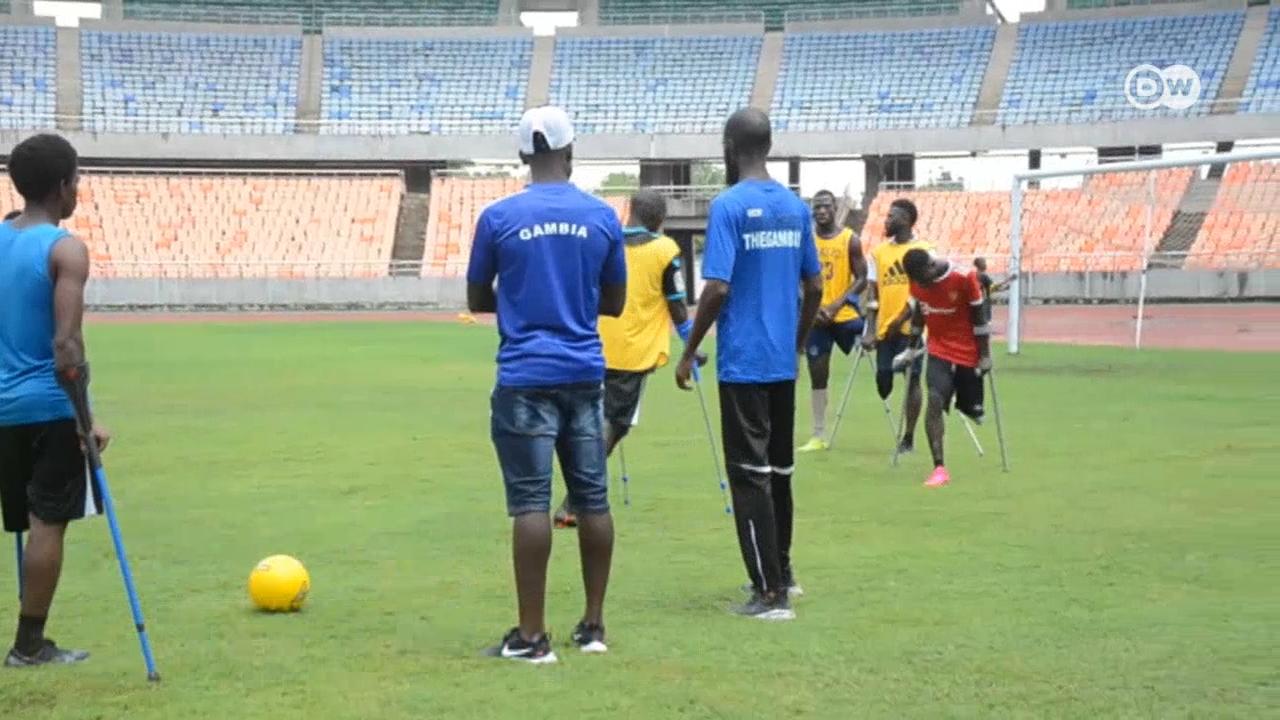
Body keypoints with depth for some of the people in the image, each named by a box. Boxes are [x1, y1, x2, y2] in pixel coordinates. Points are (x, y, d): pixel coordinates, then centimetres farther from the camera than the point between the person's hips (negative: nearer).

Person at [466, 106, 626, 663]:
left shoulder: (498, 217, -4)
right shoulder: (603, 217, 3)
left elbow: (477, 299, 6)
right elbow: (614, 303, 12)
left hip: (526, 377, -3)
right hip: (584, 375, 3)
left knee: (531, 503, -4)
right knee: (592, 499, 10)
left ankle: (532, 636, -3)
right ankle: (594, 625, 16)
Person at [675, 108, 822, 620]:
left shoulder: (728, 206, -12)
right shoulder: (796, 207, 8)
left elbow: (717, 289, -18)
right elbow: (814, 286, 11)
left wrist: (689, 353, -9)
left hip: (742, 363, -7)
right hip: (784, 361, 7)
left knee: (750, 474, -3)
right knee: (779, 467, 19)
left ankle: (771, 593, -5)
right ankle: (781, 571, 31)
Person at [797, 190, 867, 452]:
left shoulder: (850, 240, -3)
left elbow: (861, 279, -4)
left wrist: (837, 304, -17)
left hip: (846, 316, -2)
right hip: (816, 318, 2)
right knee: (818, 376, 6)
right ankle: (819, 436, 12)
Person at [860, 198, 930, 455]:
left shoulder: (923, 251, -1)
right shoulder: (878, 253, 10)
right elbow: (872, 294, 7)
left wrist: (901, 320, -16)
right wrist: (870, 331, -1)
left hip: (911, 327, -4)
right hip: (885, 328, 4)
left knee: (912, 379, -4)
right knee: (883, 381, 1)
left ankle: (908, 437, 3)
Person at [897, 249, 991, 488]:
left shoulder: (964, 278, -18)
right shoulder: (917, 280, -6)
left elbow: (978, 316, -10)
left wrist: (984, 355, -6)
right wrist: (912, 349, 16)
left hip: (967, 352, -2)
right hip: (938, 351, 2)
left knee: (972, 409, 9)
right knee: (934, 401, -20)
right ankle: (939, 469, -23)